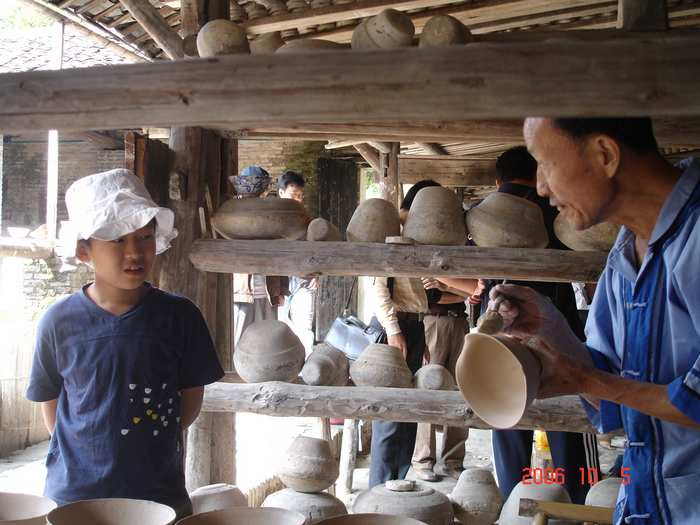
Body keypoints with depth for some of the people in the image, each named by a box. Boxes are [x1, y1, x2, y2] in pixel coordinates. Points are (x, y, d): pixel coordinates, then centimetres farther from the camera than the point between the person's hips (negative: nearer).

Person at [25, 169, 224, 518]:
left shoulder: (179, 316, -6)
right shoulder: (59, 321, -6)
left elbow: (192, 395, 3)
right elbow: (50, 400, 5)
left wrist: (153, 443, -3)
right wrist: (80, 454, 0)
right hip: (73, 493, 0)